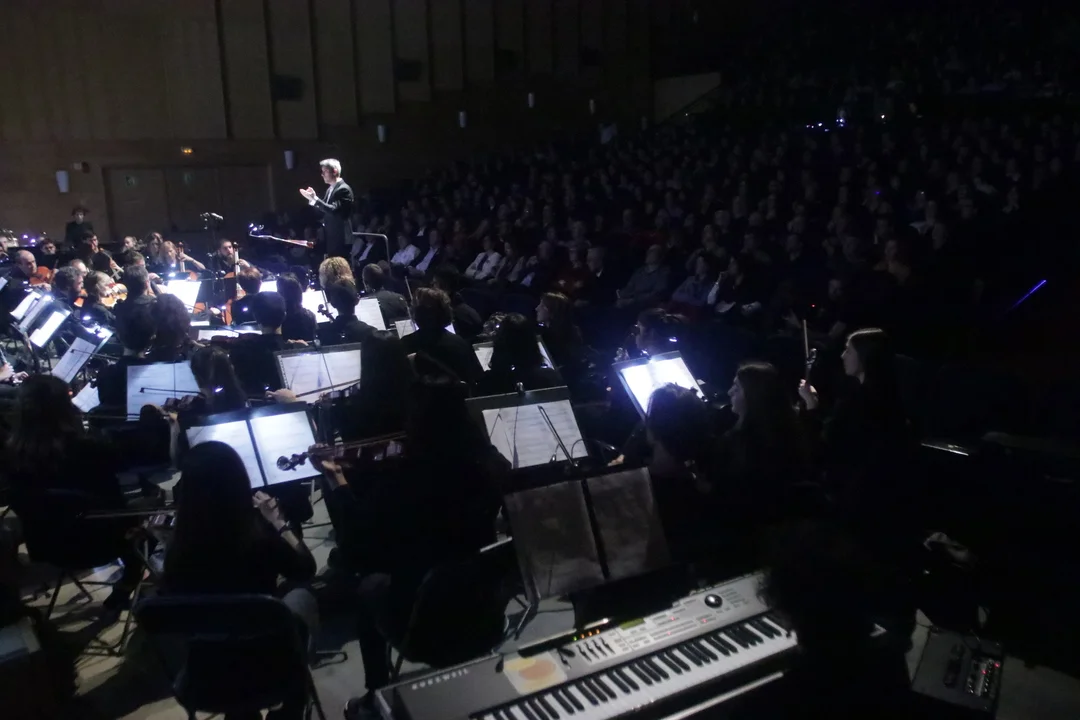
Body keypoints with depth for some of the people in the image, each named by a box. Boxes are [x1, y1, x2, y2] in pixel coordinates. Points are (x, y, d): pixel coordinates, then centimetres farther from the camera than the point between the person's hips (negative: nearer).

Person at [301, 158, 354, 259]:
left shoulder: (343, 189, -14)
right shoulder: (330, 189, 16)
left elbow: (333, 210, -25)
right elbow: (324, 212, 15)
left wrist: (315, 198, -25)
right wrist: (312, 199, 1)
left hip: (340, 238, -9)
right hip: (330, 237, 9)